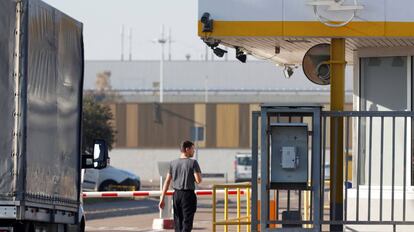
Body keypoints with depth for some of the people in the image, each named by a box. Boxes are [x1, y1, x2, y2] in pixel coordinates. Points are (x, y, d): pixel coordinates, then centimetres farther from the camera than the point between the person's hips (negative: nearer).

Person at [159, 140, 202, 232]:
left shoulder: (173, 163, 6)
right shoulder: (193, 163, -10)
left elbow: (167, 182, 6)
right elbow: (199, 180, -15)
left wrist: (162, 199, 8)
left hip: (176, 194, 5)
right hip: (188, 195, -5)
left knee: (178, 224, 13)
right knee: (186, 224, -5)